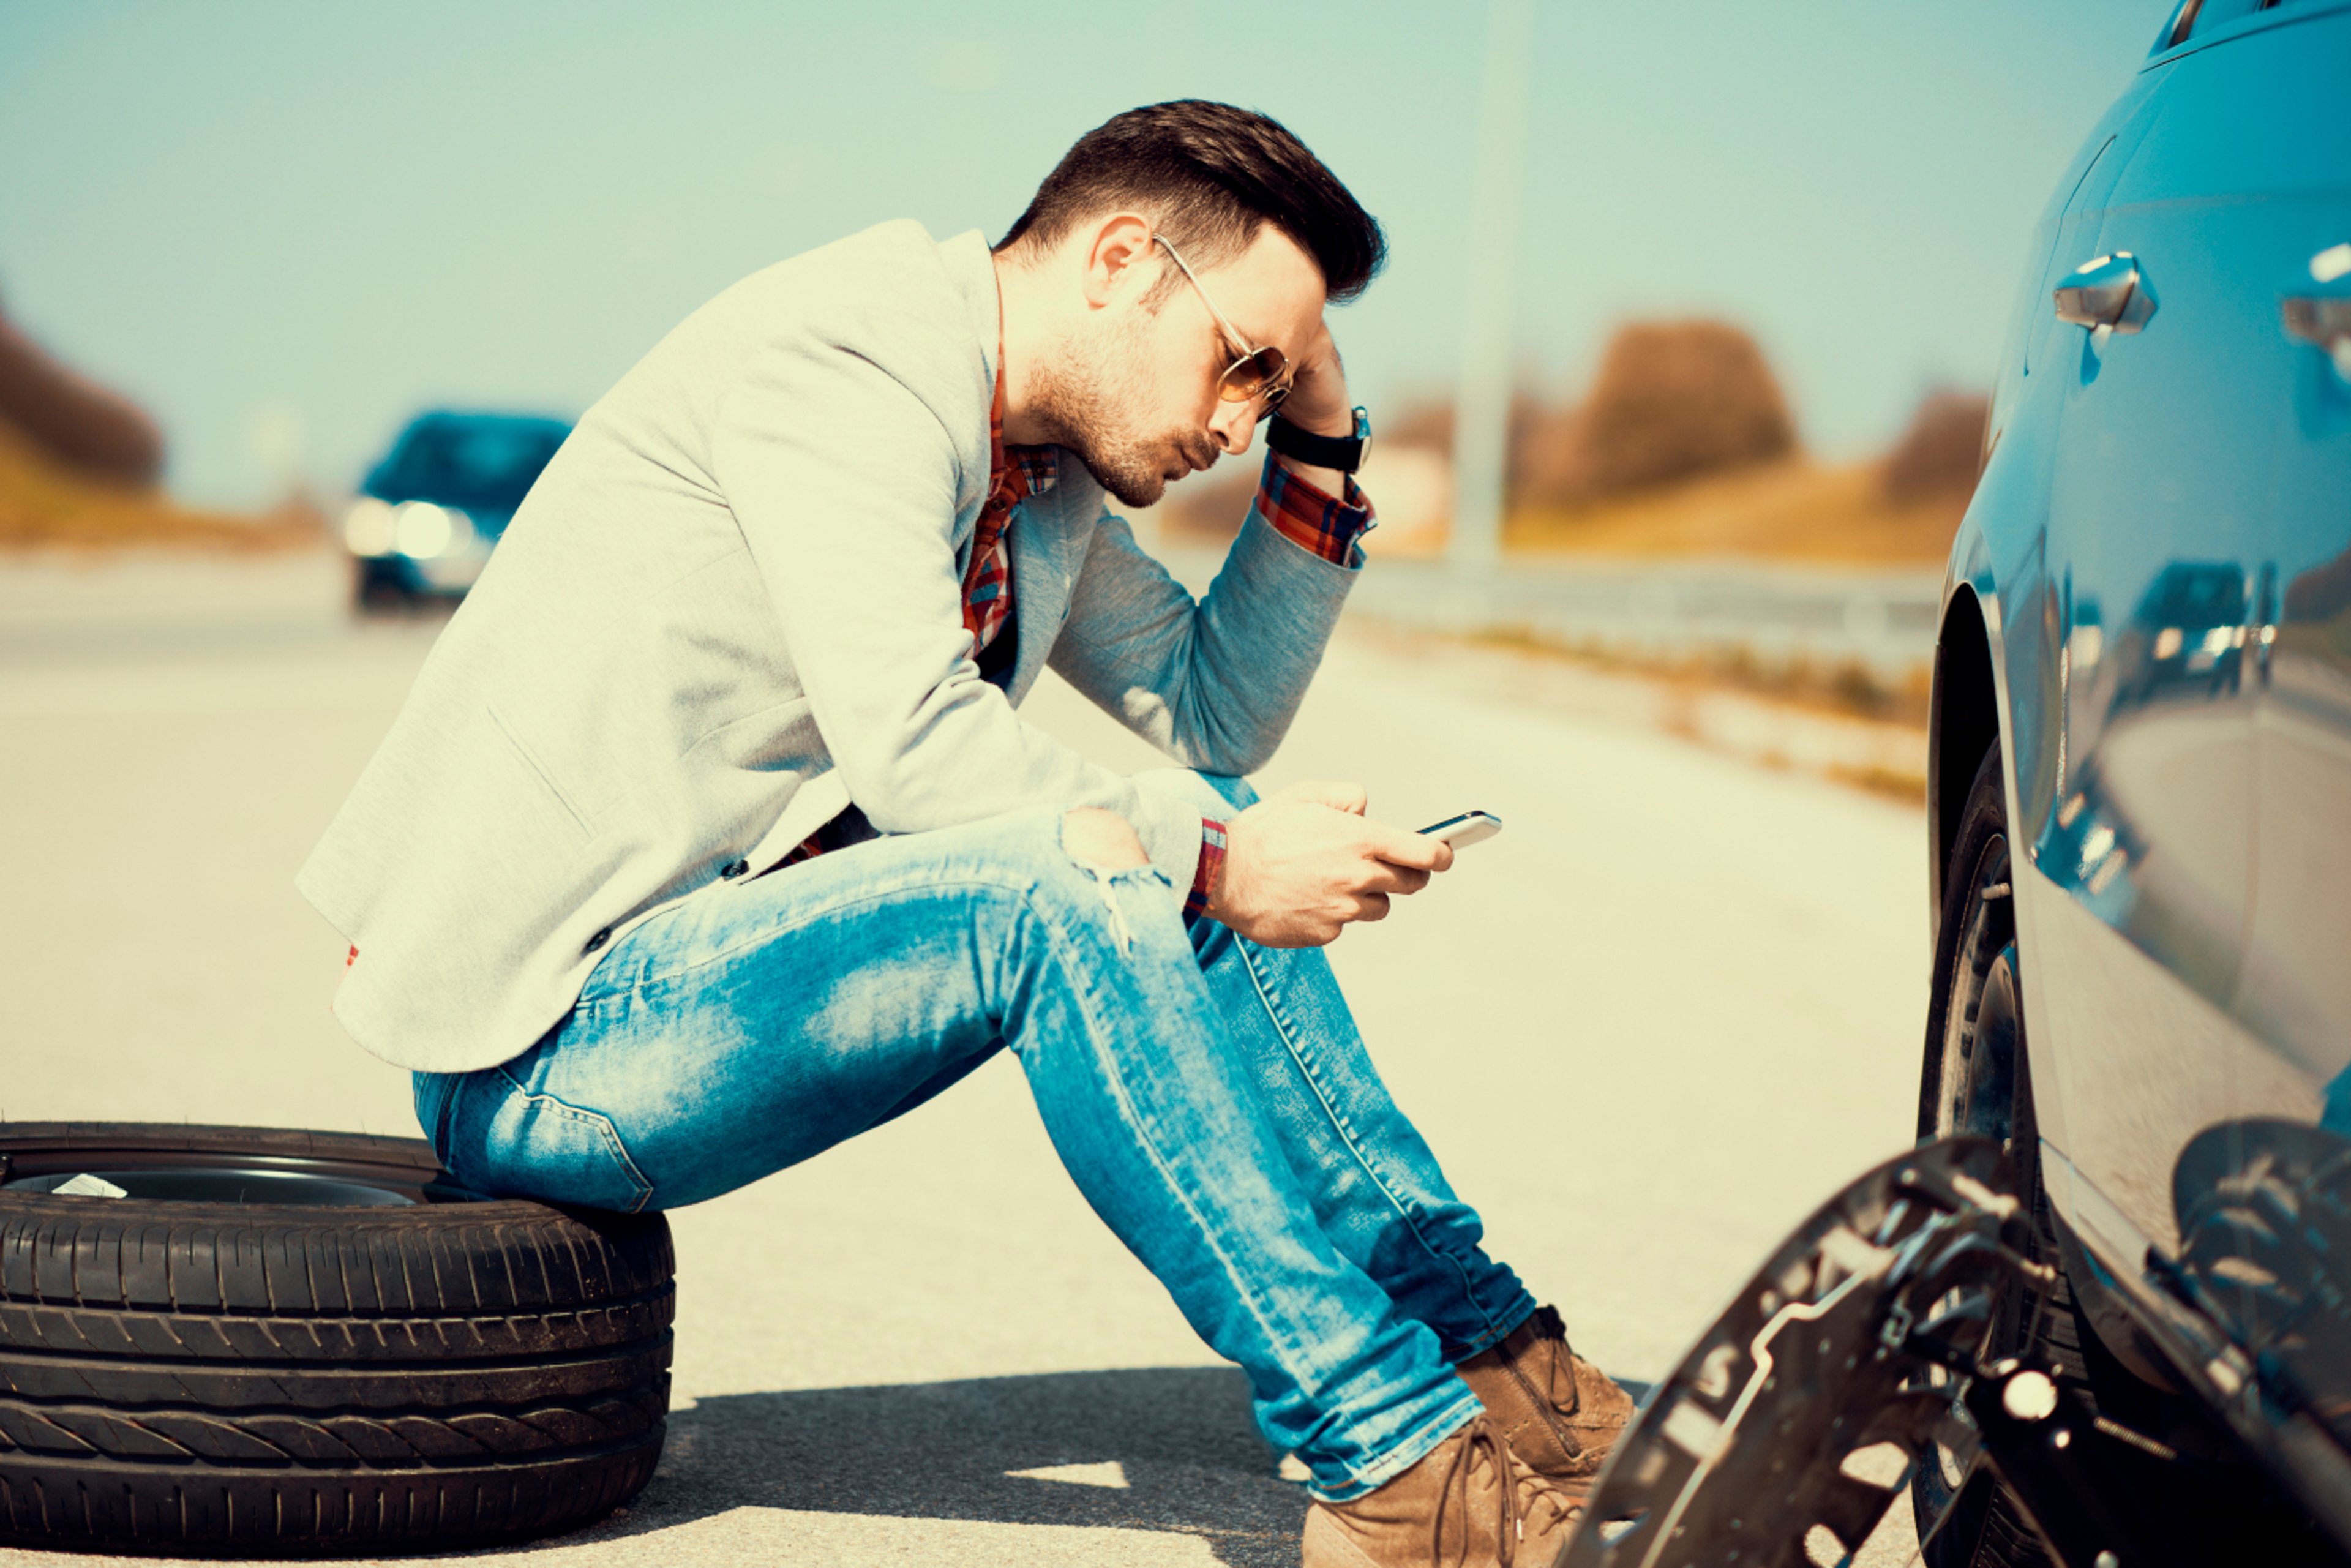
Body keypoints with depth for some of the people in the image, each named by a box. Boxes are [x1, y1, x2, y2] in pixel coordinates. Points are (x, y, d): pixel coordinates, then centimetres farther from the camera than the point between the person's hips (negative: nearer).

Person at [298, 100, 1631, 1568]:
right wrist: (1213, 862, -19)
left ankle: (1490, 1350, 6)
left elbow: (1215, 714, 19)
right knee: (1076, 889, -28)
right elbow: (913, 741, -27)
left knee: (1203, 856, 4)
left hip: (687, 977, 10)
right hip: (542, 1049, -10)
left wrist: (1321, 448, 10)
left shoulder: (1043, 473, 13)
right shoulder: (844, 358, -16)